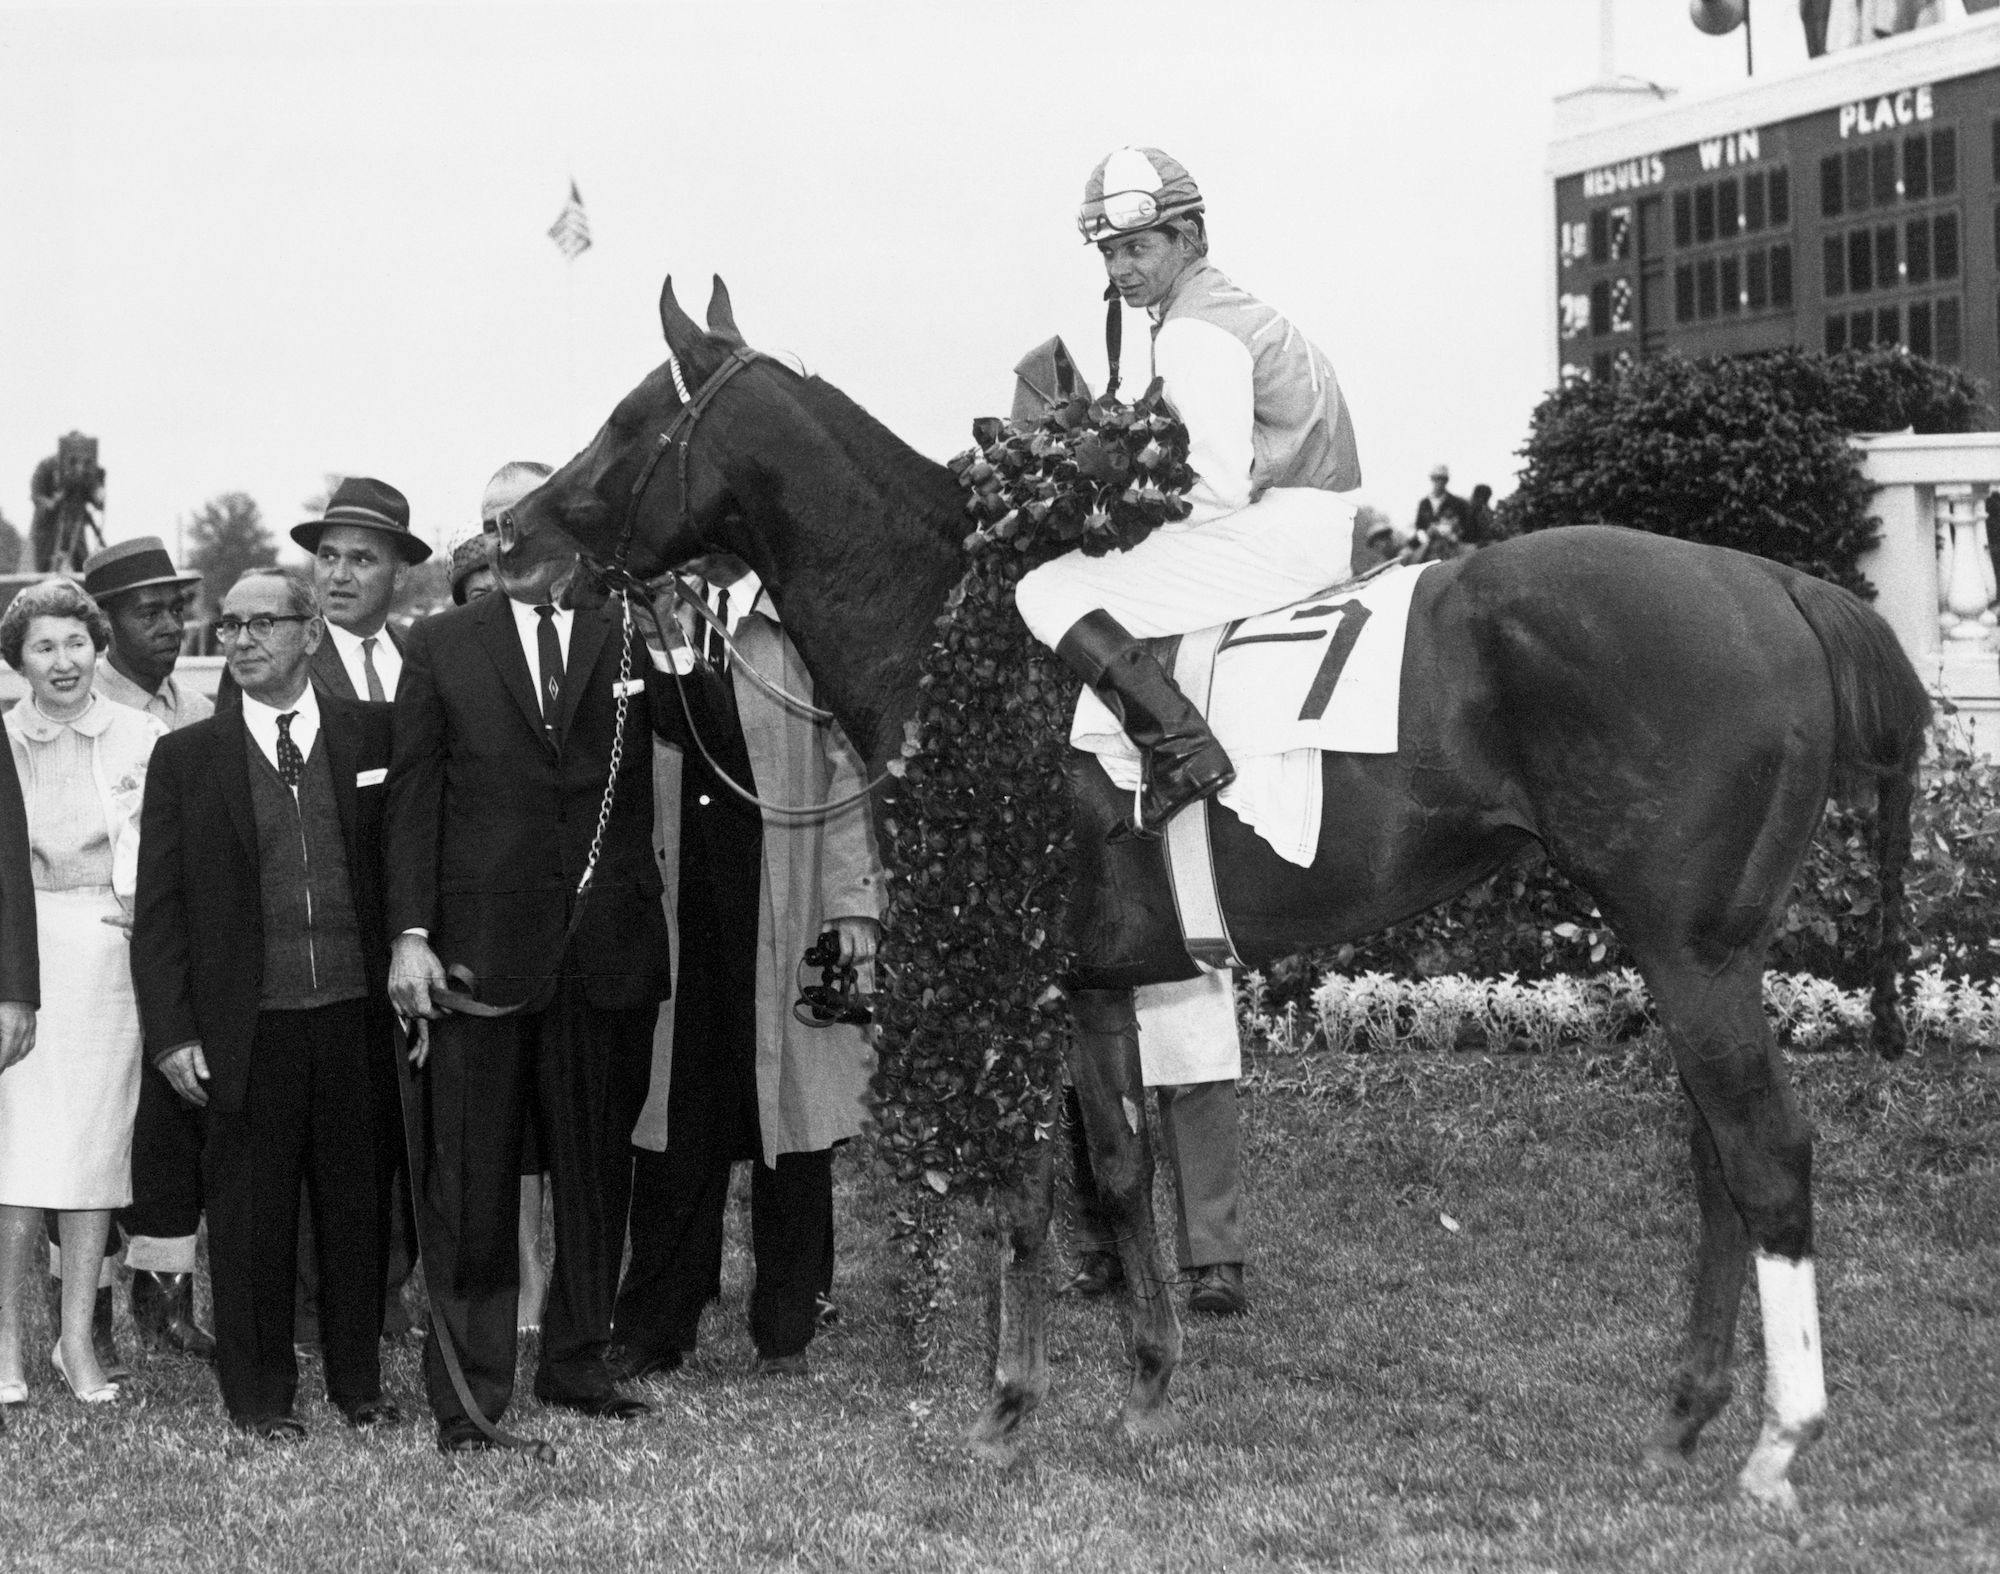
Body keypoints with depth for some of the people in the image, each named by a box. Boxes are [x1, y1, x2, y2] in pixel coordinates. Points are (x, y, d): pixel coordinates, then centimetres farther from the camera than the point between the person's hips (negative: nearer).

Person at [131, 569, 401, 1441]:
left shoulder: (376, 735, 5)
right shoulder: (187, 757, 4)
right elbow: (158, 907, 4)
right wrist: (172, 1033, -3)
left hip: (359, 1018, 1)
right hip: (246, 1030, 0)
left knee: (359, 1205, 8)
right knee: (251, 1213, 4)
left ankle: (358, 1380, 22)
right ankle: (259, 1393, 17)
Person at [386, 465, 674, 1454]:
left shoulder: (624, 647, 9)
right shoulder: (441, 647, 6)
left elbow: (637, 802, 8)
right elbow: (412, 798, 2)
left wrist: (642, 923, 1)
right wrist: (411, 932, -7)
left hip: (606, 952, 2)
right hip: (479, 949, -2)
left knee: (596, 1168, 10)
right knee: (469, 1178, 0)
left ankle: (576, 1364, 23)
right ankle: (466, 1393, 6)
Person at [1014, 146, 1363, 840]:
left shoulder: (1191, 334, -12)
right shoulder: (1233, 309, 20)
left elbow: (1219, 490, -20)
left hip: (1282, 530, -11)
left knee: (1045, 591, -15)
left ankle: (1183, 750, -29)